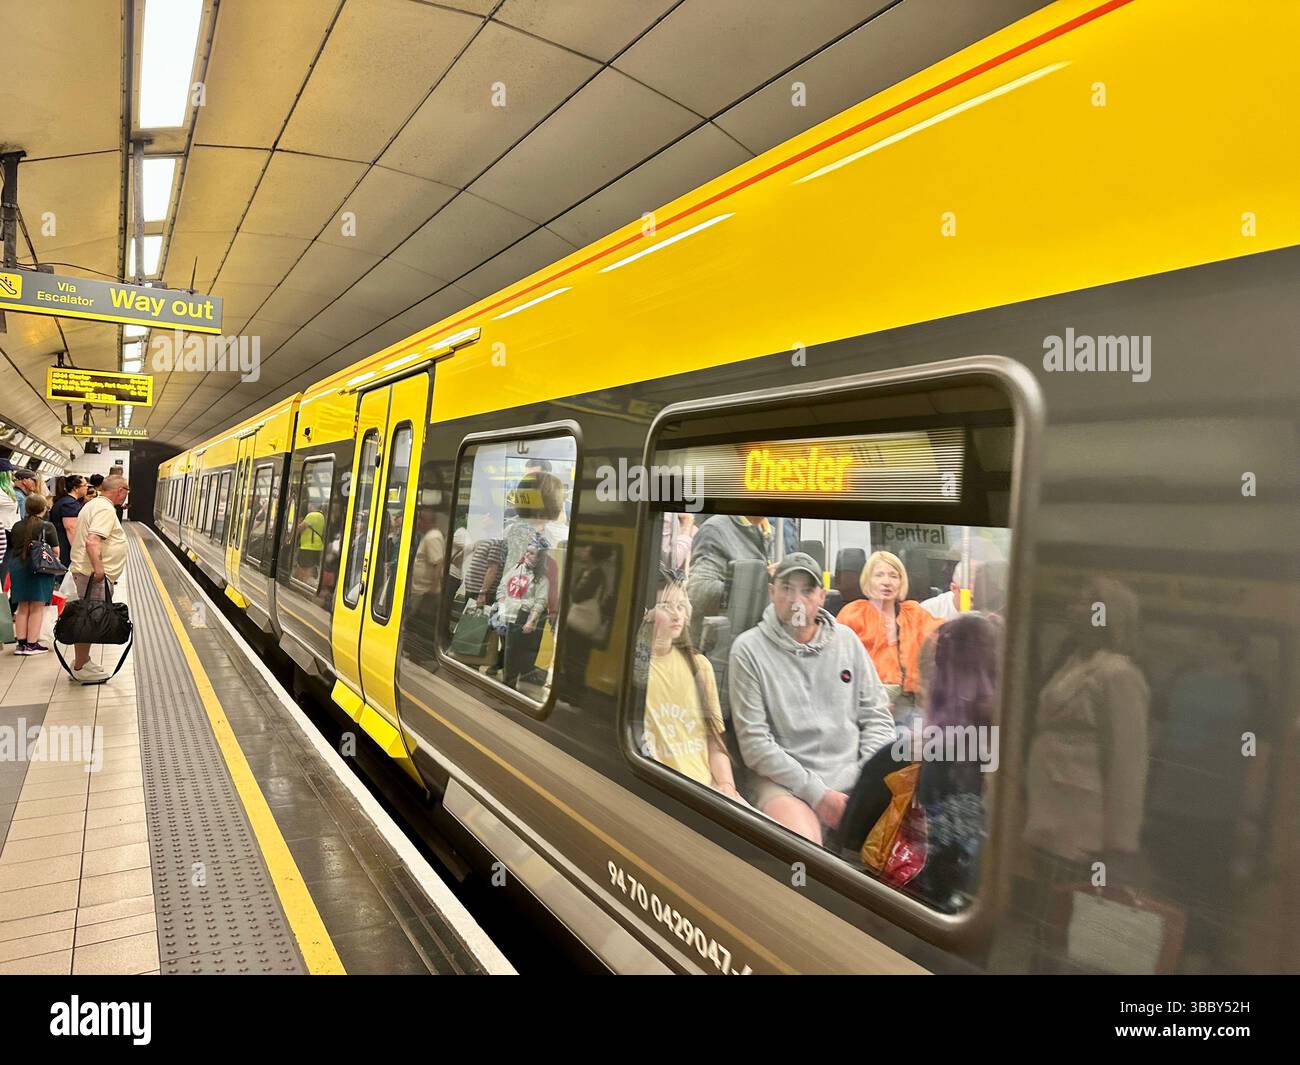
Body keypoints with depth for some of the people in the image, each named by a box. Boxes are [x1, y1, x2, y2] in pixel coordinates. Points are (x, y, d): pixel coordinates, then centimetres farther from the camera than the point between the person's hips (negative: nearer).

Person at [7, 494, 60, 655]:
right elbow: (55, 550, -7)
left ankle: (21, 642, 15)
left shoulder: (17, 526, 7)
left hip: (17, 568, 5)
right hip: (39, 569, -5)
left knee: (23, 607, 13)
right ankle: (32, 644, 1)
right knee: (37, 608, 1)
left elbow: (12, 547, 12)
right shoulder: (47, 526, -8)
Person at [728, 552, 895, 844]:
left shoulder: (846, 640, 11)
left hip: (855, 780, 5)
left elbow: (877, 716, 12)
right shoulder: (748, 649, -2)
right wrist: (816, 793, -12)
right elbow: (754, 742, -7)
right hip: (788, 784, -5)